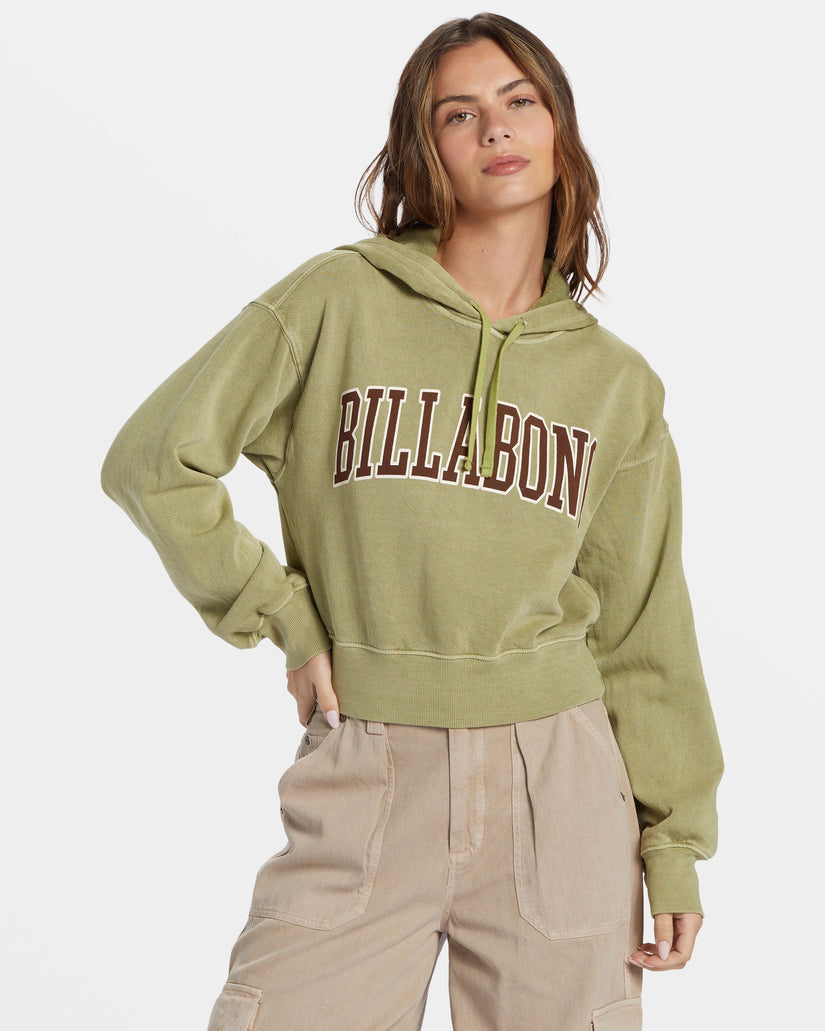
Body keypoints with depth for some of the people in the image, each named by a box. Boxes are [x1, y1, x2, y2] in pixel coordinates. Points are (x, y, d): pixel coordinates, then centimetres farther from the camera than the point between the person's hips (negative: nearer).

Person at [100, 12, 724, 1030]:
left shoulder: (617, 382, 6)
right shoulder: (338, 300, -2)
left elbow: (641, 628, 9)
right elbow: (154, 459, -1)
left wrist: (675, 842, 8)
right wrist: (283, 620, -2)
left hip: (558, 788, 2)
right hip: (363, 789, -2)